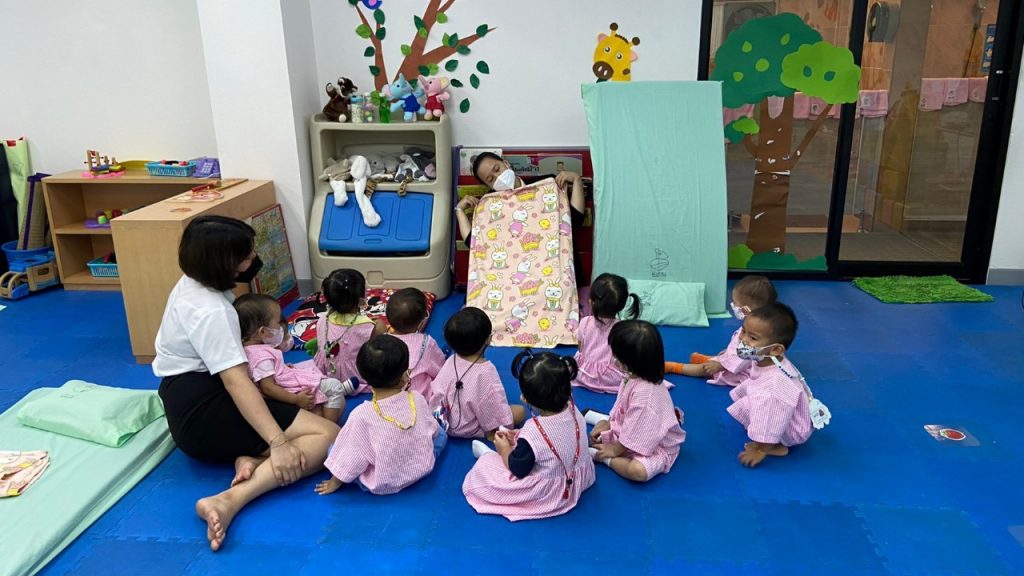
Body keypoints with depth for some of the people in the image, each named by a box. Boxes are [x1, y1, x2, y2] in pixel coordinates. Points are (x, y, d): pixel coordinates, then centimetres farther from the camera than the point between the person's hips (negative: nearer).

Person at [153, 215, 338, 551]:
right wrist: (277, 443, -36)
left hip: (191, 397, 11)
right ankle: (229, 501, -33)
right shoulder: (210, 310, -24)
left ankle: (249, 458, -13)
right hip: (202, 413, -11)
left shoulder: (194, 283, 6)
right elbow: (237, 383, -32)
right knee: (327, 436, -21)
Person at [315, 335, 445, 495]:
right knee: (440, 433, 23)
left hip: (381, 485, -2)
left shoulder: (361, 415, -24)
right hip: (422, 468, 3)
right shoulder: (418, 399, -15)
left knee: (334, 449, 9)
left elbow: (351, 456, -14)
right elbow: (432, 430, 3)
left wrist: (334, 483, 4)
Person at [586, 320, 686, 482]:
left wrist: (614, 450, -15)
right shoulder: (636, 378, -7)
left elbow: (634, 432, -28)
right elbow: (622, 407, 10)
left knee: (638, 470, -37)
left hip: (654, 447, -9)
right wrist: (607, 423, 3)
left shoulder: (644, 392, -37)